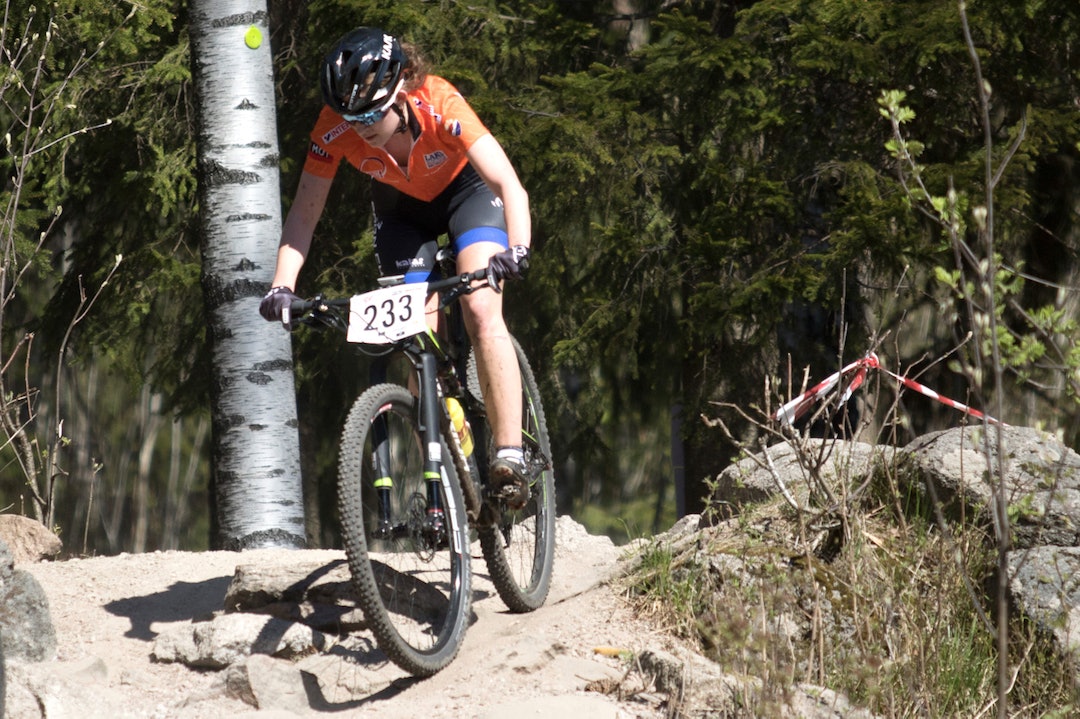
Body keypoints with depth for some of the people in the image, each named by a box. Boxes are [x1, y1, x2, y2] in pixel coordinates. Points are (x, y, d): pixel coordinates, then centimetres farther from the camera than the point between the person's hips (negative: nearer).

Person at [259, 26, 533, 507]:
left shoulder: (439, 105, -39)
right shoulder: (335, 128, -31)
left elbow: (510, 185, -43)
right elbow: (304, 213, -23)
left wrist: (517, 249, -60)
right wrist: (282, 287, -37)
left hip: (466, 188, -3)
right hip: (401, 206, 3)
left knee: (482, 314, -23)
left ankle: (510, 457, -23)